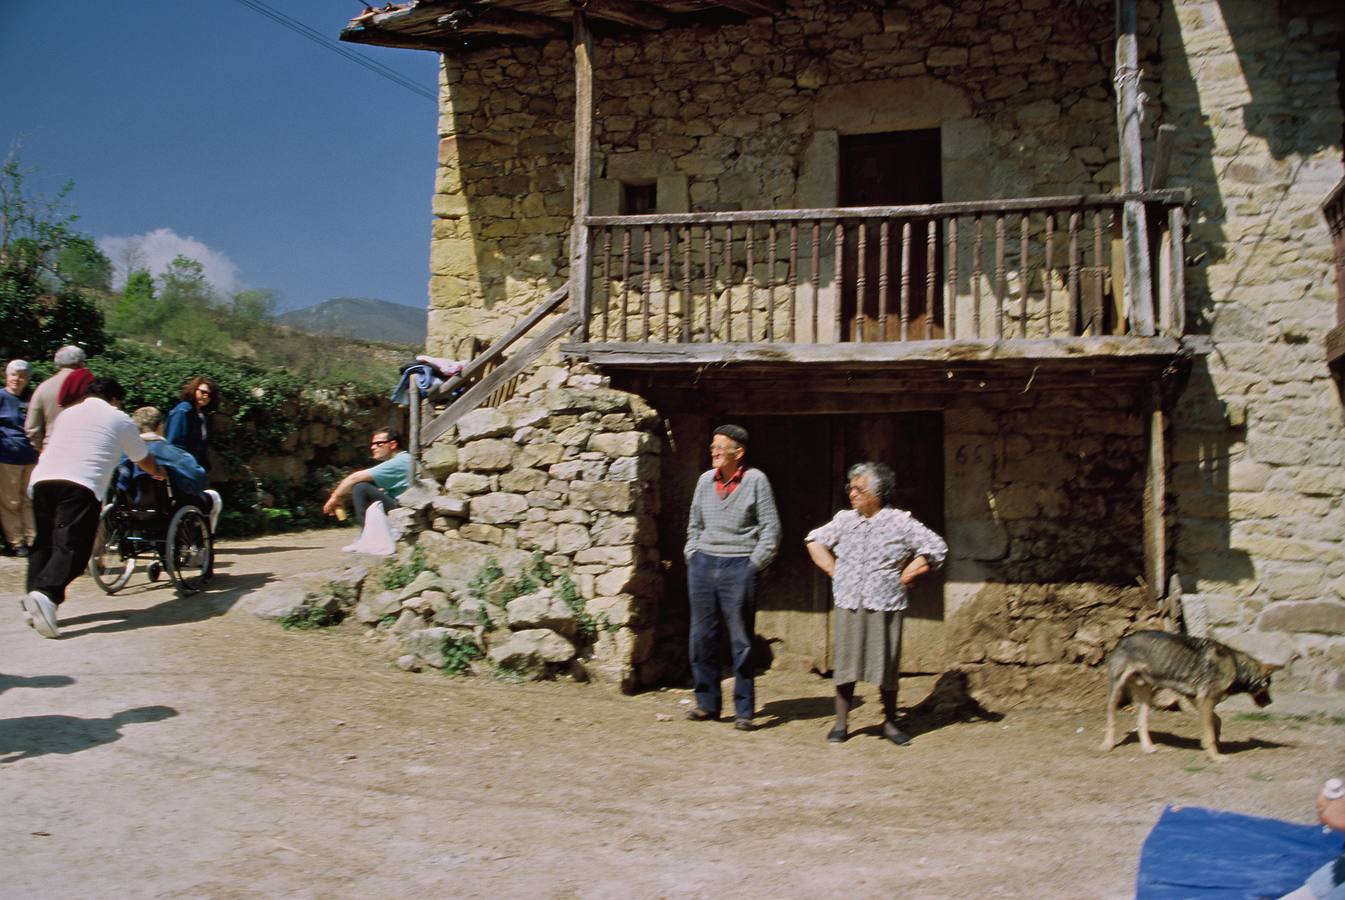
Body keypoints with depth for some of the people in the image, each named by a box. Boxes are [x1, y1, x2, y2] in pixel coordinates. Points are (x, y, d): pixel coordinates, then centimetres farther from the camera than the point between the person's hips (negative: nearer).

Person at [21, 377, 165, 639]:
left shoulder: (66, 413, 30)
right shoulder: (120, 419, 18)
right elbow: (142, 459, 31)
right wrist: (158, 473, 53)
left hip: (42, 478, 5)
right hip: (82, 485, -5)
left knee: (43, 543, 14)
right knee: (72, 546, -10)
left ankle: (34, 601, 9)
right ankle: (45, 593, -30)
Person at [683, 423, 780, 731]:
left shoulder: (755, 480, -4)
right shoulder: (705, 480, 9)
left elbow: (771, 527, -3)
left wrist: (755, 563, -6)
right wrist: (692, 555, 11)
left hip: (738, 567, -4)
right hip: (703, 564, 5)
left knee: (741, 640, 1)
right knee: (702, 637, 6)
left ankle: (744, 711, 8)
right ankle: (707, 704, 17)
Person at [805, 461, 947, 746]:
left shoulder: (901, 522, -2)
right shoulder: (844, 520, 8)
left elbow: (936, 548, 0)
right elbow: (814, 540, 21)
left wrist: (905, 576, -2)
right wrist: (833, 570, 9)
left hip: (885, 608, -2)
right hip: (847, 606, 2)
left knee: (886, 666, 3)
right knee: (845, 663, 3)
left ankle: (890, 722, 18)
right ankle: (841, 722, 12)